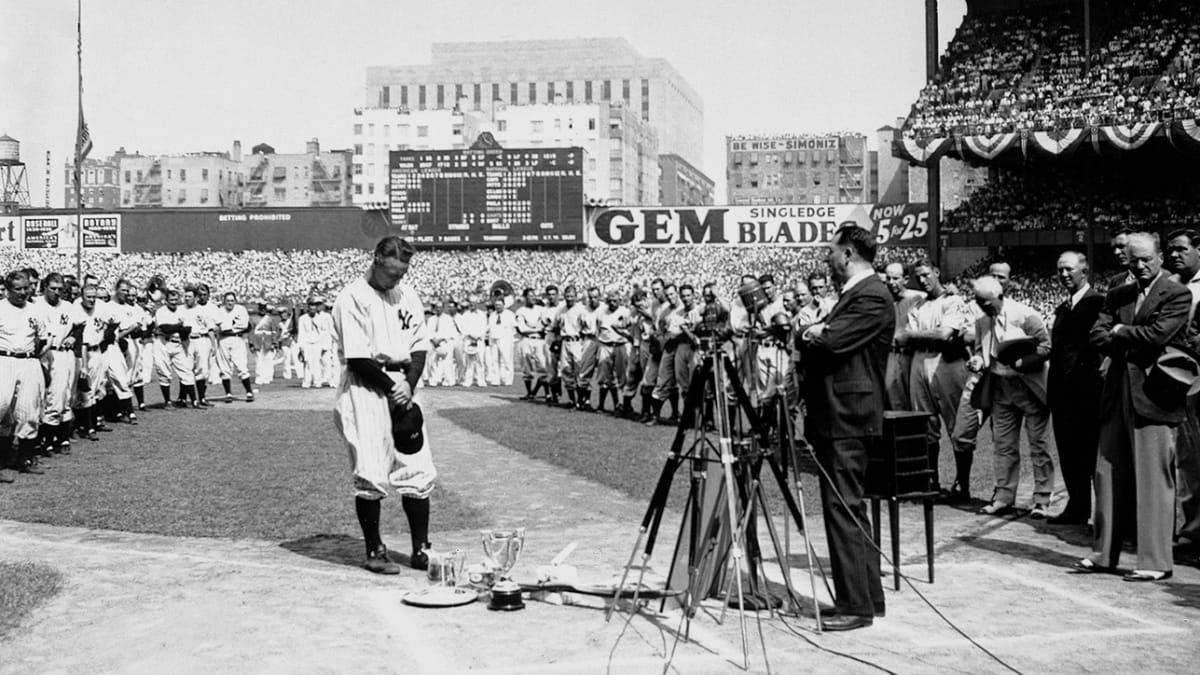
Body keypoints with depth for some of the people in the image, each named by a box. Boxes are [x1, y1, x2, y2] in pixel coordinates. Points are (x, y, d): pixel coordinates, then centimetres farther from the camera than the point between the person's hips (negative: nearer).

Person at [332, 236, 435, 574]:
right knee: (371, 476, -6)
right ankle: (375, 551, 7)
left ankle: (421, 550, 13)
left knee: (418, 471, 4)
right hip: (366, 390, -6)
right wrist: (392, 388, -12)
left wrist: (409, 386, -6)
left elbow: (419, 347, 9)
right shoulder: (352, 298, -9)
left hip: (402, 386, 6)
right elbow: (358, 359, -14)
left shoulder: (408, 295, 12)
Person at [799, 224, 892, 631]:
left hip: (847, 420, -10)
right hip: (837, 418, 10)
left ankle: (855, 606, -4)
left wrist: (810, 334, -1)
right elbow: (818, 340, 19)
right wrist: (814, 333, -2)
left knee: (843, 509, -8)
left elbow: (828, 342, -20)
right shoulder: (855, 293, 19)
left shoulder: (872, 297, -13)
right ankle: (869, 598, 21)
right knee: (850, 510, 14)